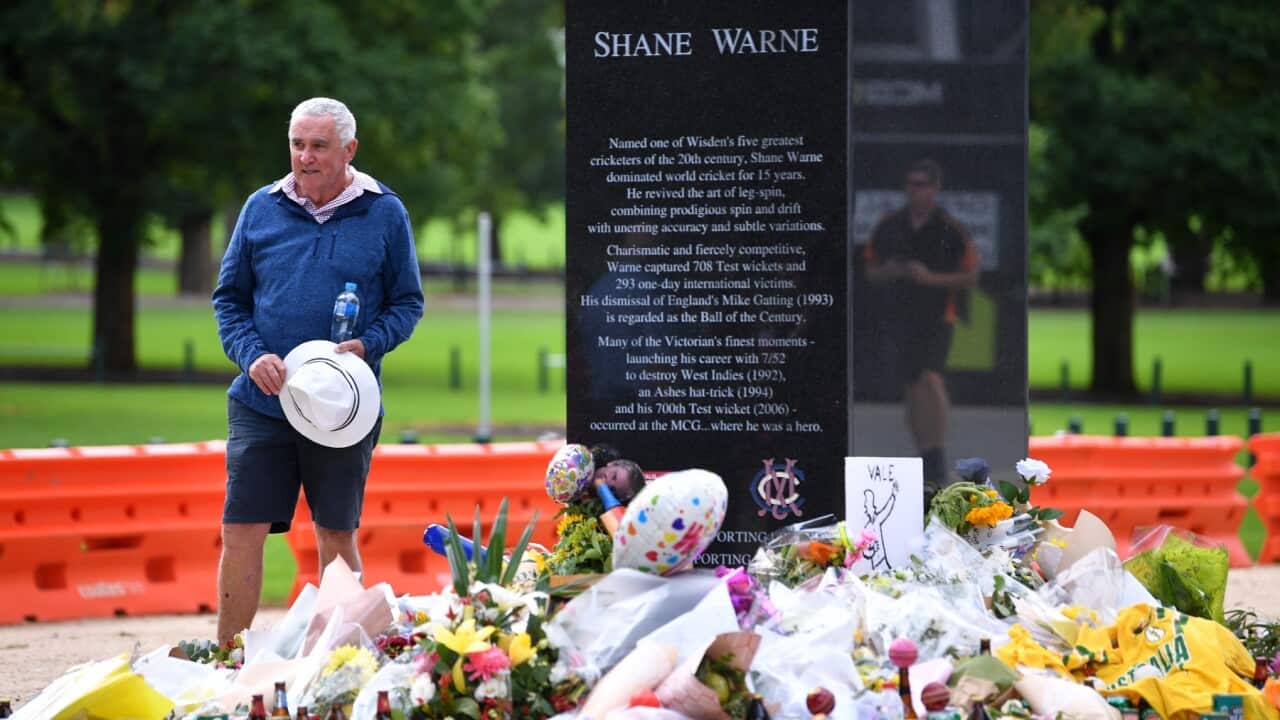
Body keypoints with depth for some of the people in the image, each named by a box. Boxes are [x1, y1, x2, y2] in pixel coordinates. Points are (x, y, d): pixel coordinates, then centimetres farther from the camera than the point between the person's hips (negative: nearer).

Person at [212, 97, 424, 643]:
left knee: (337, 538, 7)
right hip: (261, 405, 1)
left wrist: (366, 346, -12)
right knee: (241, 533, -5)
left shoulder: (384, 214, 2)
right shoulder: (262, 209, 5)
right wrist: (251, 354, -7)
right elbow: (229, 297, 11)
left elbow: (407, 303, 7)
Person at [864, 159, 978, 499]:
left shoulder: (951, 230, -4)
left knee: (930, 378, -23)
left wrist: (931, 278, -15)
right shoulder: (888, 226, 7)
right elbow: (871, 270, 15)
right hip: (901, 315, 5)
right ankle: (929, 468, 15)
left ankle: (938, 467, -26)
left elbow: (971, 276, -1)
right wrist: (890, 271, -8)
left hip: (938, 317, -5)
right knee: (913, 391, 6)